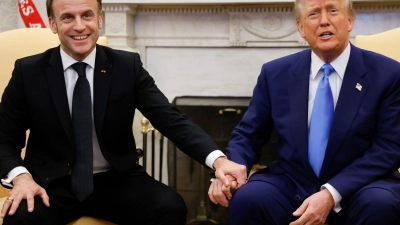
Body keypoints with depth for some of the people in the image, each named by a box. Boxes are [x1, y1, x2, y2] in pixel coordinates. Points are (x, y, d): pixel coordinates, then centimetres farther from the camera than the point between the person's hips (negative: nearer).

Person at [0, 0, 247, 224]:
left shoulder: (128, 66, -2)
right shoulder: (28, 71, -3)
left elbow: (171, 119, -11)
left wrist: (218, 159, -28)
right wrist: (21, 176, -19)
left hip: (117, 181, 1)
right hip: (53, 185, -1)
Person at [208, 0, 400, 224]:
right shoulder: (276, 73, 4)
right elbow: (248, 135, 9)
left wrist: (332, 194, -21)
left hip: (359, 187, 0)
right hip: (291, 185, 1)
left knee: (380, 204, -34)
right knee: (246, 199, -29)